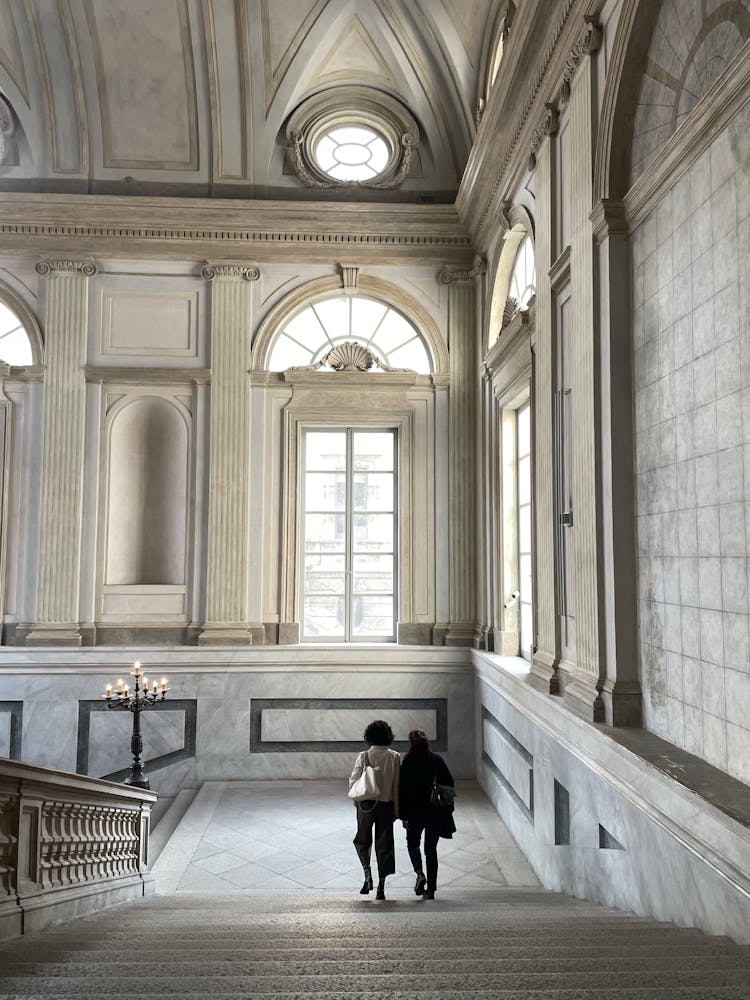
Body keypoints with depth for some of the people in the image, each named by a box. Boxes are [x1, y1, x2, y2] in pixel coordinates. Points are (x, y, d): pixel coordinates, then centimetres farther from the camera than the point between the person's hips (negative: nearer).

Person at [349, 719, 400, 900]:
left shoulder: (364, 756, -8)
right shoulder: (394, 757, -5)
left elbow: (353, 780, -9)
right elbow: (397, 785, -3)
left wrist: (357, 799, 9)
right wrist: (396, 809, 4)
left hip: (366, 804, -1)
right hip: (386, 804, 1)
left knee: (362, 839, 19)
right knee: (384, 844, 10)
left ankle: (367, 872, -2)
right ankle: (381, 887, 11)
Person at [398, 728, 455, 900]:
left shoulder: (407, 763, -10)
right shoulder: (437, 759, -2)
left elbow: (403, 790, -10)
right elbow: (450, 782, 1)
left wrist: (403, 816, -4)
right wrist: (447, 807, 10)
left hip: (416, 811, -2)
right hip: (437, 812, 2)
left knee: (412, 842, 20)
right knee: (431, 848, 13)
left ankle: (420, 873, -3)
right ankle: (430, 889, 12)